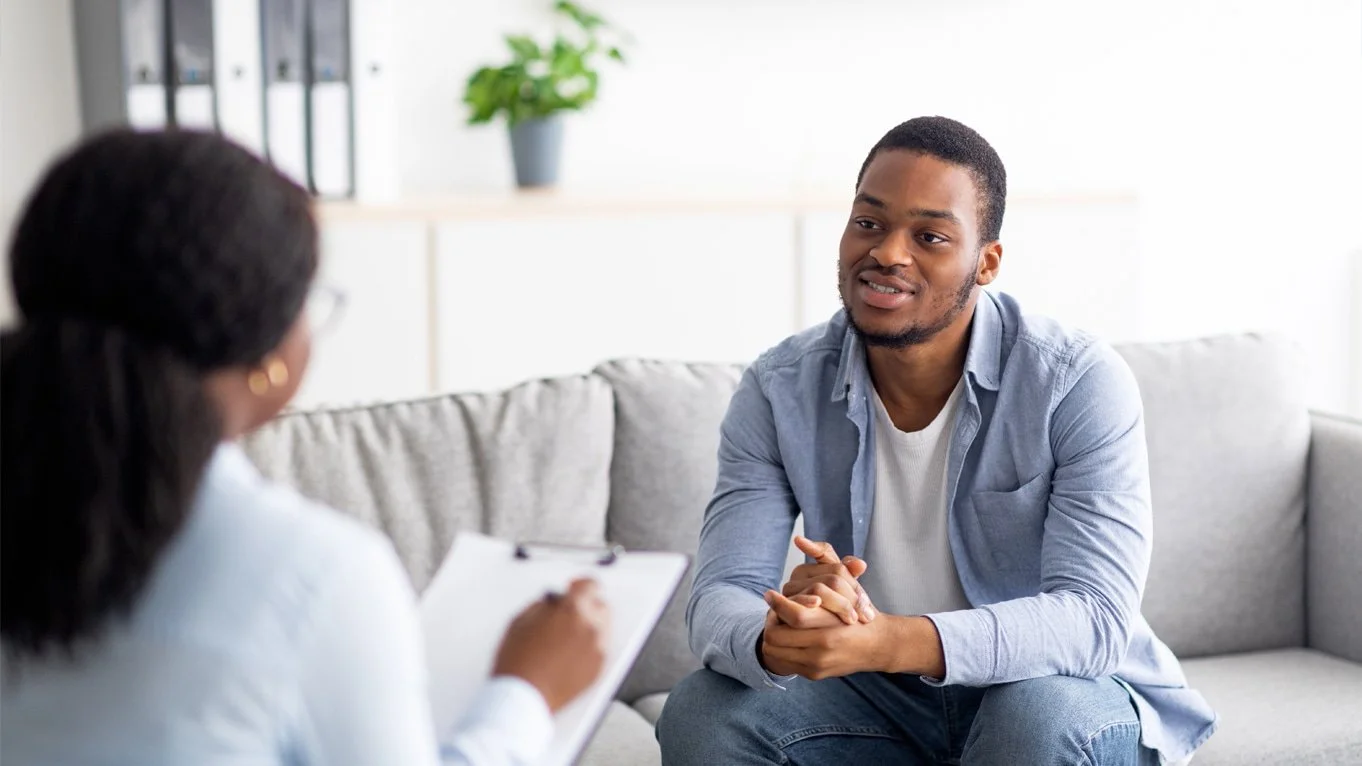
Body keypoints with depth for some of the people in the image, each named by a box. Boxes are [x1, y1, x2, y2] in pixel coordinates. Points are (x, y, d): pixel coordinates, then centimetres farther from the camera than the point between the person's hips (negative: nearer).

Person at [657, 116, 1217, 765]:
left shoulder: (1081, 386, -19)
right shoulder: (779, 391, -9)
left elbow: (1095, 619, -28)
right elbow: (720, 597, -16)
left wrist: (889, 642, -45)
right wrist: (779, 640, -43)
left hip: (1068, 696, -3)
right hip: (881, 701, 3)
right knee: (702, 713, -21)